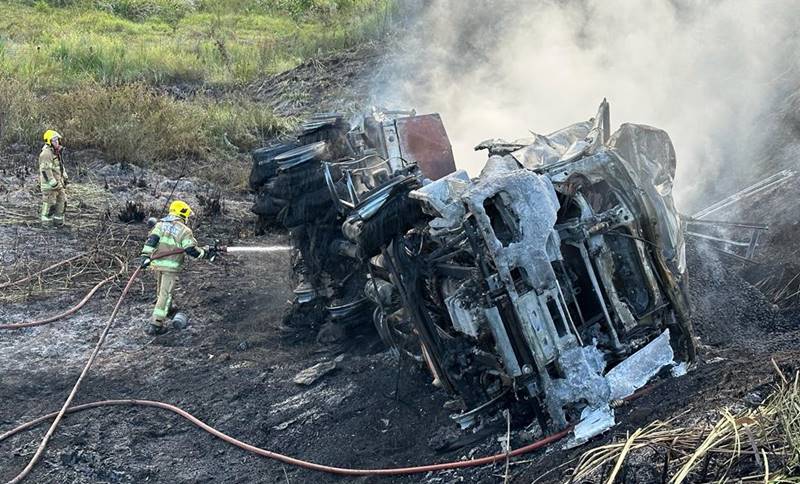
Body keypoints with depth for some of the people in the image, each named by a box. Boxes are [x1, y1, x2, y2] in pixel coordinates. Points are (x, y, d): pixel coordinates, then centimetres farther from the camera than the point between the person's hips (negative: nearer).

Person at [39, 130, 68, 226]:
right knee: (49, 204, -3)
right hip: (49, 184, -9)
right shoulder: (46, 153, -18)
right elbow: (45, 170, -23)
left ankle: (58, 220, 22)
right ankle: (46, 223, 6)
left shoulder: (56, 152, 13)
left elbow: (61, 166, 26)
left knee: (62, 202, 12)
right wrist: (53, 183, -24)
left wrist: (65, 178, 20)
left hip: (58, 183, 9)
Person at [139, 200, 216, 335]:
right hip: (171, 267, -6)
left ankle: (168, 309, 46)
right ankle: (156, 324, -8)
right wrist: (206, 252, 3)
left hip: (157, 263, 6)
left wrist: (146, 255, -5)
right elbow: (192, 250, -10)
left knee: (162, 290, 26)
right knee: (165, 294, -4)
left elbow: (151, 240, -3)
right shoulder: (184, 230, -5)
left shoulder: (161, 224, 8)